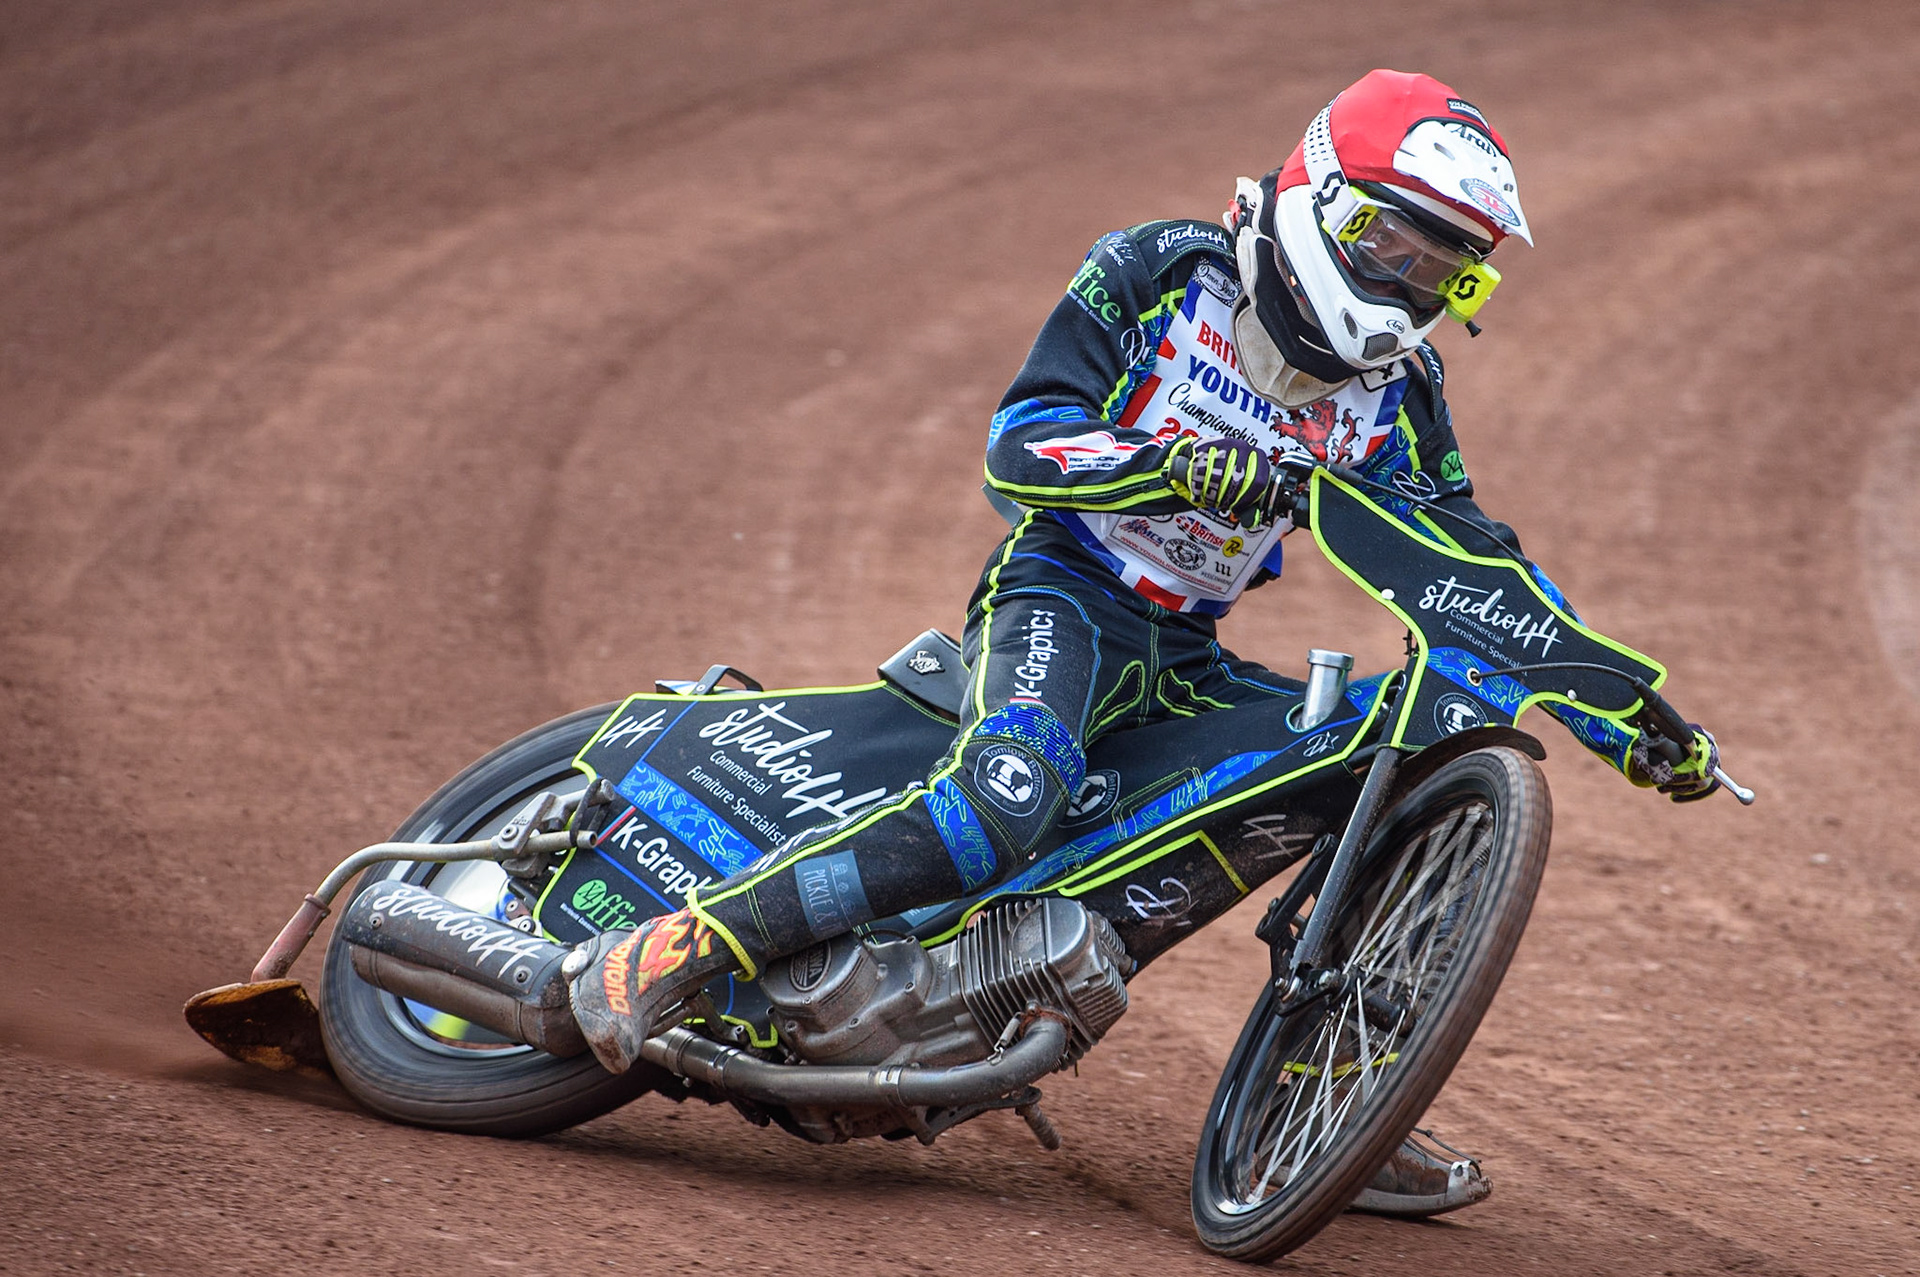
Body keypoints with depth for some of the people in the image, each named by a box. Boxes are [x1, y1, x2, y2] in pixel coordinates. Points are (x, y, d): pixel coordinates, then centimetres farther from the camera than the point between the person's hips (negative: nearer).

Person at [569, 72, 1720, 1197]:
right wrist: (1172, 466, -33)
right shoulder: (1156, 275, -7)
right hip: (1062, 595, -6)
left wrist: (1627, 718, 6)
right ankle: (664, 957, -37)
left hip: (1189, 663, 7)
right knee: (1004, 802, -35)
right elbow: (1015, 450, -15)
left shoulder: (1396, 394, 7)